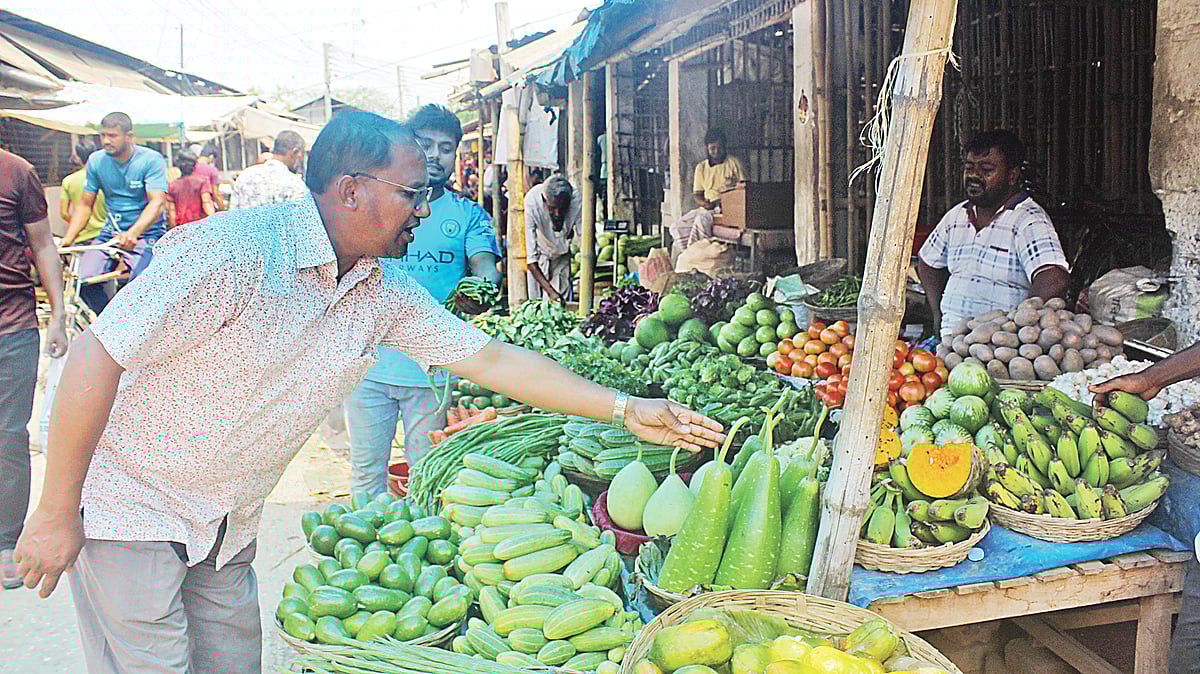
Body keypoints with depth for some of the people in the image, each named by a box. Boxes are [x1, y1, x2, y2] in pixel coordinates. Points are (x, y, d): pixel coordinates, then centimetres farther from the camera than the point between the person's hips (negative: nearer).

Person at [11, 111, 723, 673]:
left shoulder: (389, 295, -4)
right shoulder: (232, 252, -27)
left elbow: (490, 357, -2)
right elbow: (97, 358, -24)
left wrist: (625, 409, -6)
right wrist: (57, 514, -18)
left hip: (229, 528, 7)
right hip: (128, 505, -6)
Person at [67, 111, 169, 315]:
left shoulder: (152, 160, -10)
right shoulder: (96, 161, 4)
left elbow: (157, 202, -23)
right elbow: (85, 205, 9)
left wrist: (133, 234, -39)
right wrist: (68, 238, -7)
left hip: (146, 232, -4)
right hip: (111, 231, 4)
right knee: (83, 280, -17)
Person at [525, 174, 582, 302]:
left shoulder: (577, 200, -31)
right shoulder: (531, 202, -36)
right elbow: (530, 257, -35)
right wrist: (550, 291, -41)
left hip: (562, 252, 2)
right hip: (539, 252, -2)